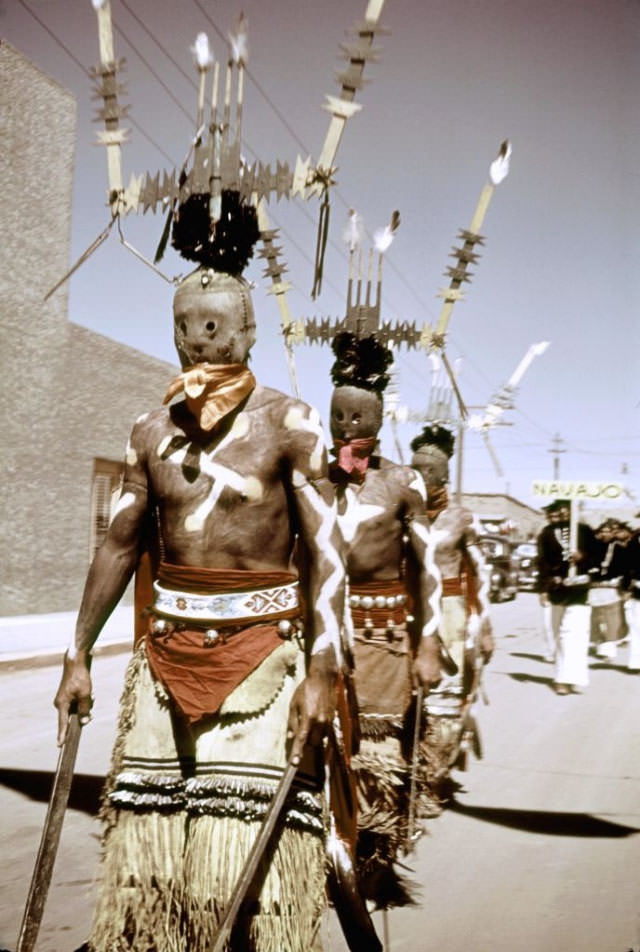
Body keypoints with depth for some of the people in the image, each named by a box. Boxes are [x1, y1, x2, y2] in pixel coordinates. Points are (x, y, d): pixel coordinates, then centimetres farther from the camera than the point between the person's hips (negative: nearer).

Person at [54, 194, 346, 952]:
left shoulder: (289, 425, -5)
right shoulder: (152, 432, 7)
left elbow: (324, 553, -8)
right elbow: (120, 546, 13)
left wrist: (322, 671, -16)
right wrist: (78, 656, 12)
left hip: (261, 647, -4)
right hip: (168, 649, 5)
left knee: (253, 853, -5)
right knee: (145, 844, 9)